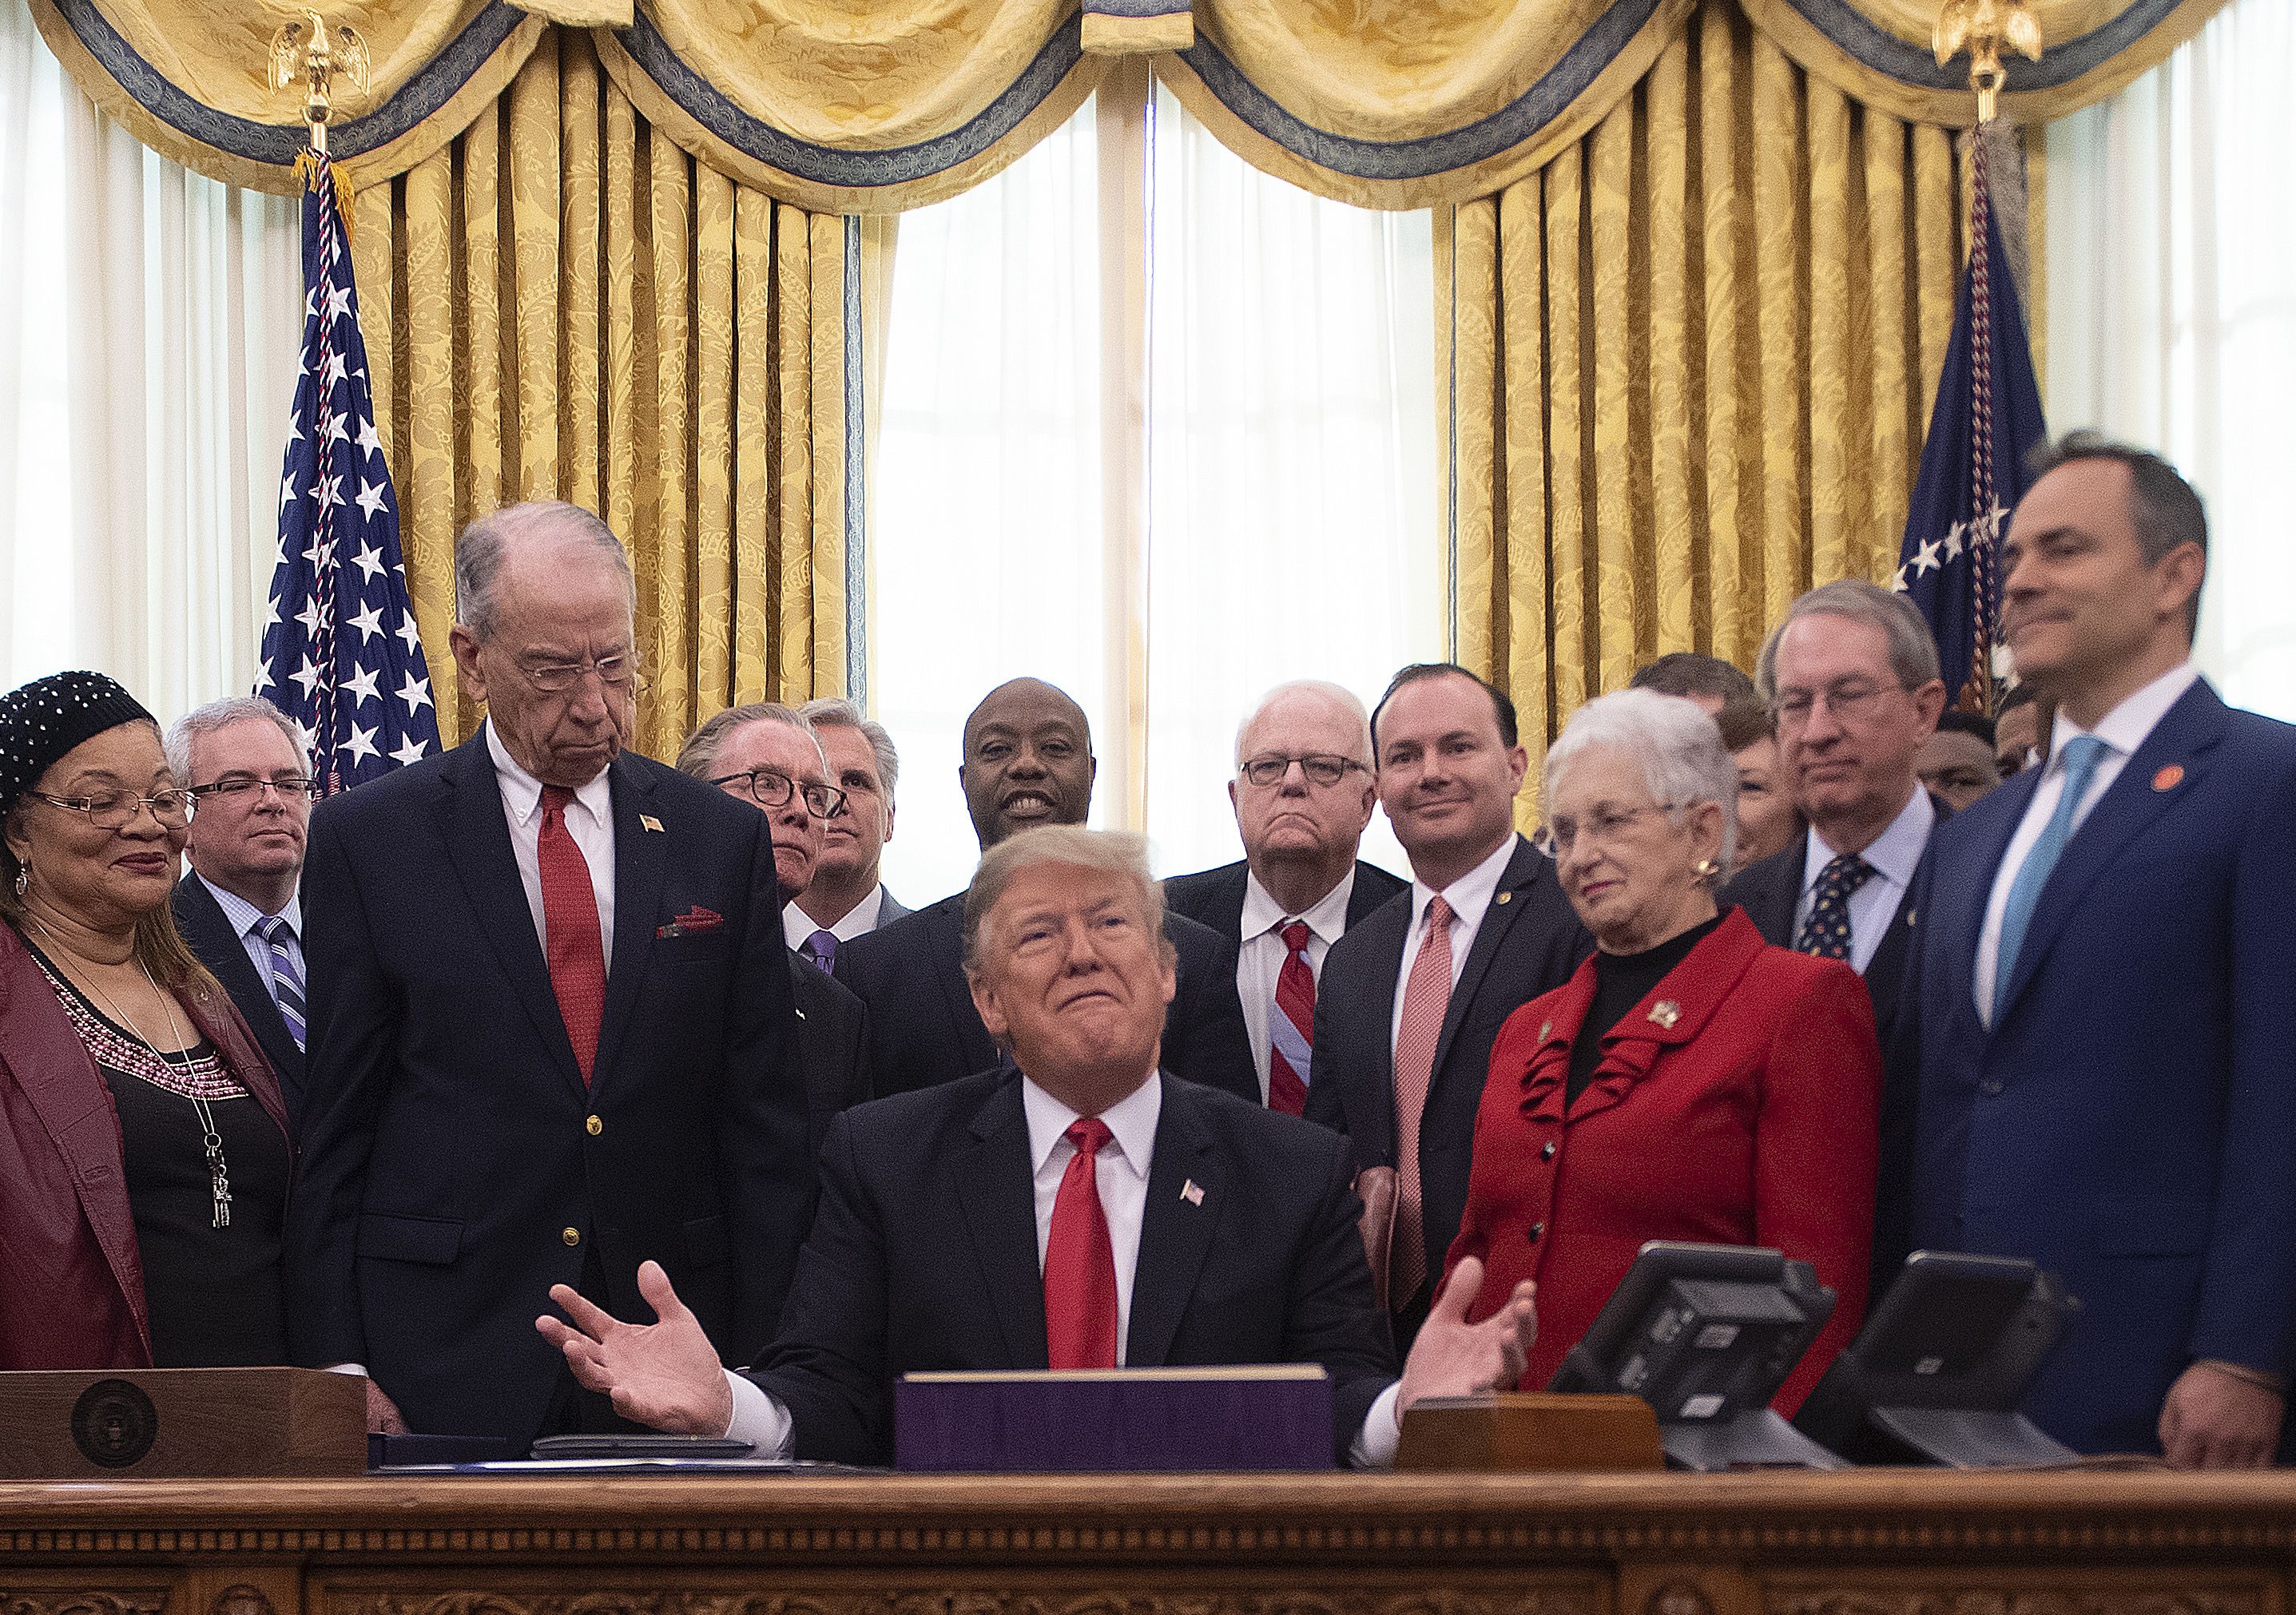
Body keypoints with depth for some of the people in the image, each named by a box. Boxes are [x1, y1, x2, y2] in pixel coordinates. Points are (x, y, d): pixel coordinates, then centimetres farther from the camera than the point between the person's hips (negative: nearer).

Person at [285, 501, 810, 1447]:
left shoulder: (725, 839, 8)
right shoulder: (367, 838, 2)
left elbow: (764, 1125, 7)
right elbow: (337, 1128, 2)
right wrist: (337, 1364, -5)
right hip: (448, 1365, -2)